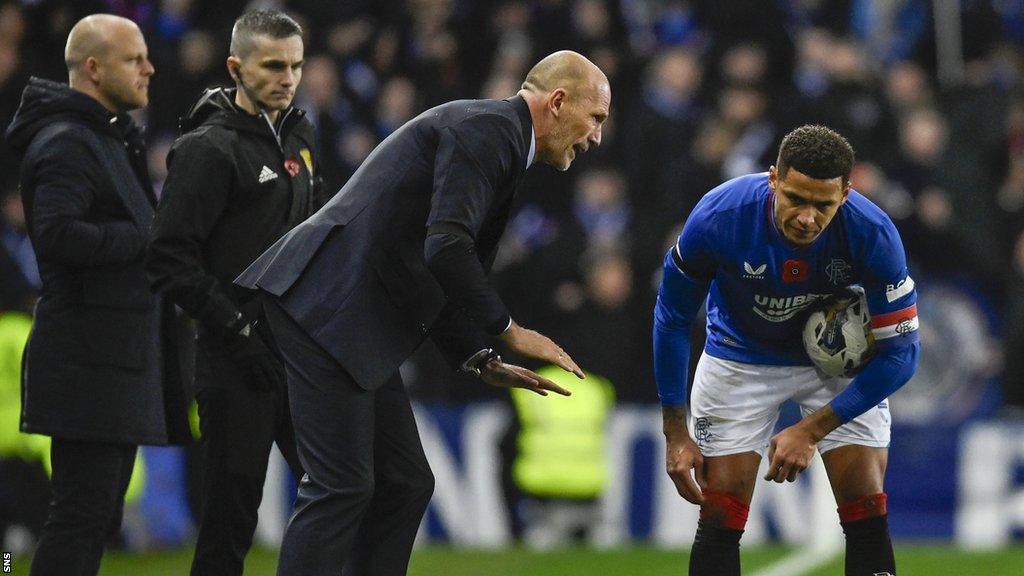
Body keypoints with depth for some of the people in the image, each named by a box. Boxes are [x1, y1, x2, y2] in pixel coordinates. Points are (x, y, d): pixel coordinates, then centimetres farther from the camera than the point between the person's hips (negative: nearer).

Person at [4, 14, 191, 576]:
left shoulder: (111, 139, 20)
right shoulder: (67, 145, -14)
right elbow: (57, 235, -27)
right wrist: (144, 238, -19)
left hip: (121, 357, 10)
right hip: (90, 361, -10)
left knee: (98, 514, 12)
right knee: (83, 514, -12)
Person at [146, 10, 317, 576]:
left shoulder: (298, 137, 13)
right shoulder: (209, 148, -11)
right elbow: (171, 259, -17)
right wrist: (236, 331, -19)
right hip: (239, 359, -8)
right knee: (232, 509, -4)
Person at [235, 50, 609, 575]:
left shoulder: (497, 139, 23)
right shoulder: (487, 128, -9)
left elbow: (434, 278, 26)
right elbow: (445, 247, -22)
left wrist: (482, 363, 16)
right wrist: (509, 331, -12)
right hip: (328, 308, -11)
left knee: (404, 483, 10)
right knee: (341, 486, -11)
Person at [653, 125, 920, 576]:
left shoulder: (873, 235, -32)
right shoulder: (716, 219, -32)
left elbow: (900, 352, -22)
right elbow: (672, 319, -14)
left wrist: (811, 430, -26)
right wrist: (675, 434, -13)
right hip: (740, 359, 0)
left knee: (867, 516, -10)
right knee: (720, 521, -8)